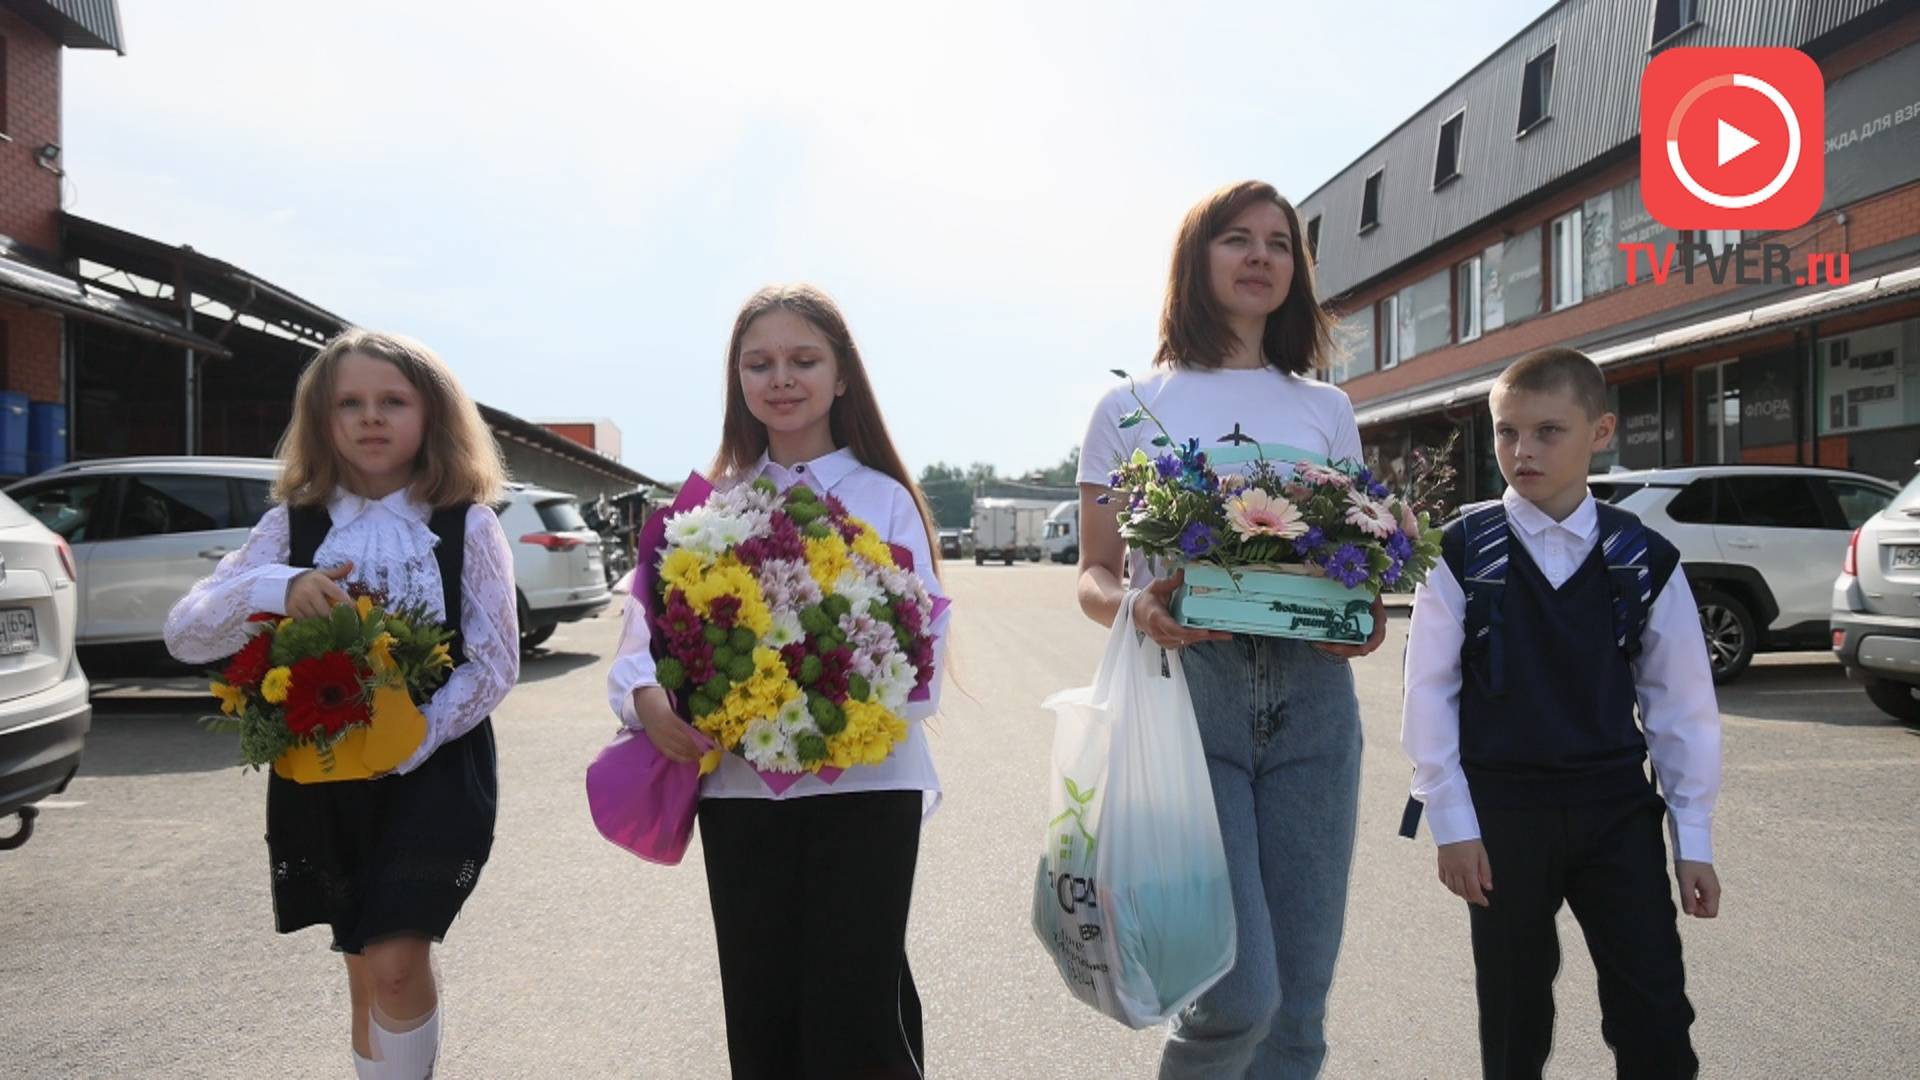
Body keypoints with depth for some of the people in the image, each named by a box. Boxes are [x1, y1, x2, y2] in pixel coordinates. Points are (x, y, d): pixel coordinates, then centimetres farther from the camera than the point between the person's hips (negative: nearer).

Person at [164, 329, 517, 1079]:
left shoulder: (466, 526, -5)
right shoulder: (292, 526, 2)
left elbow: (495, 665, -6)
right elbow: (185, 634, -5)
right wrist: (278, 590, -23)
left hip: (433, 768, -3)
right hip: (320, 774, 3)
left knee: (396, 963, -10)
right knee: (365, 970, 14)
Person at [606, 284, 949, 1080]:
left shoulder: (885, 500, 2)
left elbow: (922, 646, -6)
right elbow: (649, 627, 2)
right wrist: (648, 698, -19)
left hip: (865, 783, -2)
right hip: (738, 787, 3)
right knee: (760, 1016, 9)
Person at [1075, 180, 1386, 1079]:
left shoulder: (1326, 410, 15)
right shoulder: (1133, 408, 7)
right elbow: (1094, 577, 5)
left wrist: (1365, 616, -5)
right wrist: (1139, 609, -17)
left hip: (1310, 693, 3)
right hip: (1187, 687, -3)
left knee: (1299, 1001, 4)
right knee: (1238, 995, -11)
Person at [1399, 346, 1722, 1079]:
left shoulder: (1644, 559, 0)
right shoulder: (1462, 552, -6)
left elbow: (1681, 703, 4)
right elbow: (1429, 693, -5)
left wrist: (1693, 838, 3)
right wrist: (1453, 822, -8)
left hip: (1617, 805, 2)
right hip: (1502, 807, -1)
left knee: (1655, 1012, 5)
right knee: (1514, 1011, 11)